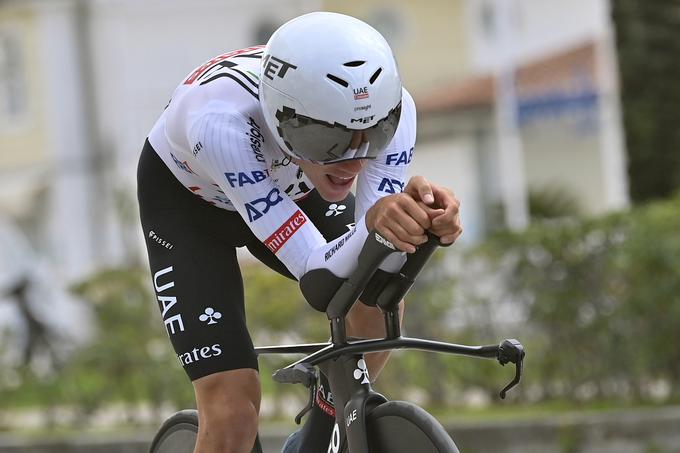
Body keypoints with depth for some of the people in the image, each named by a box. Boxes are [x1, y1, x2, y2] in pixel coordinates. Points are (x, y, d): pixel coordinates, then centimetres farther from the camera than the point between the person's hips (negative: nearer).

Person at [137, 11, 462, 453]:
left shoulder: (386, 108, -33)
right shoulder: (222, 122, -44)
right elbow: (319, 272, -43)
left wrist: (416, 215, -53)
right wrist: (375, 224, -63)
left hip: (291, 188, 4)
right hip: (186, 201, -4)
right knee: (232, 414, -16)